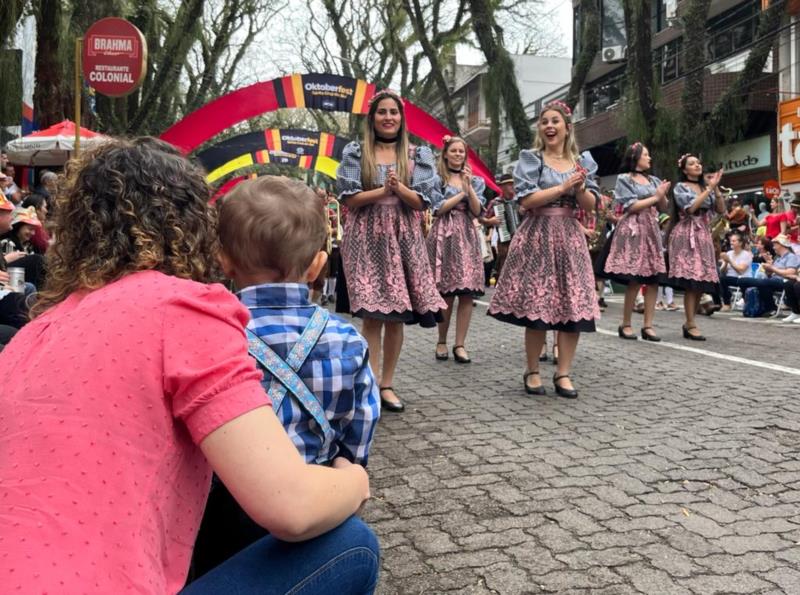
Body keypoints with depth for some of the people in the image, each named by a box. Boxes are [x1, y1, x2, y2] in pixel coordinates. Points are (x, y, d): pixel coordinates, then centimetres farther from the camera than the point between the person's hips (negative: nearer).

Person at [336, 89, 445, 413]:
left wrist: (399, 188, -16)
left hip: (403, 238, 2)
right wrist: (383, 190, -13)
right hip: (366, 237, -2)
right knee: (372, 314, -8)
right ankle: (372, 384, -5)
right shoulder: (355, 153, 6)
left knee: (397, 314, 2)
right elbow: (350, 199, -2)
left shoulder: (417, 155, 10)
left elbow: (421, 201, 2)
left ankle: (387, 384, 13)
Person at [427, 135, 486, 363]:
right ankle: (441, 341, 10)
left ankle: (460, 344, 0)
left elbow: (477, 211, 4)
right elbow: (439, 209, -5)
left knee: (467, 294, -5)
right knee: (445, 293, -4)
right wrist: (462, 193, -4)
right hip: (444, 236, -3)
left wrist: (468, 187, -7)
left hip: (467, 236, 3)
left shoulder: (475, 180, 16)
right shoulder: (437, 179, 7)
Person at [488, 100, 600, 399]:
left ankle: (563, 373, 8)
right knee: (536, 306, -3)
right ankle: (532, 371, 11)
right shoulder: (530, 158, 1)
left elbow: (590, 205, 8)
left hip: (569, 237, 4)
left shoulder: (582, 161, 12)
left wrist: (580, 187, -11)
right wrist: (564, 187, -13)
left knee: (573, 305, -1)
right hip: (537, 237, -3)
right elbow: (527, 199, -11)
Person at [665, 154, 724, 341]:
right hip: (686, 236, -6)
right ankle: (691, 325, -12)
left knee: (702, 281, 0)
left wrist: (715, 187, -1)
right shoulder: (680, 187, 1)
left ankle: (688, 322, 9)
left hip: (703, 236, 6)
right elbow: (690, 208, -15)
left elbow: (721, 209, 8)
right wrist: (709, 188, -10)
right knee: (691, 280, -14)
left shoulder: (706, 187, 17)